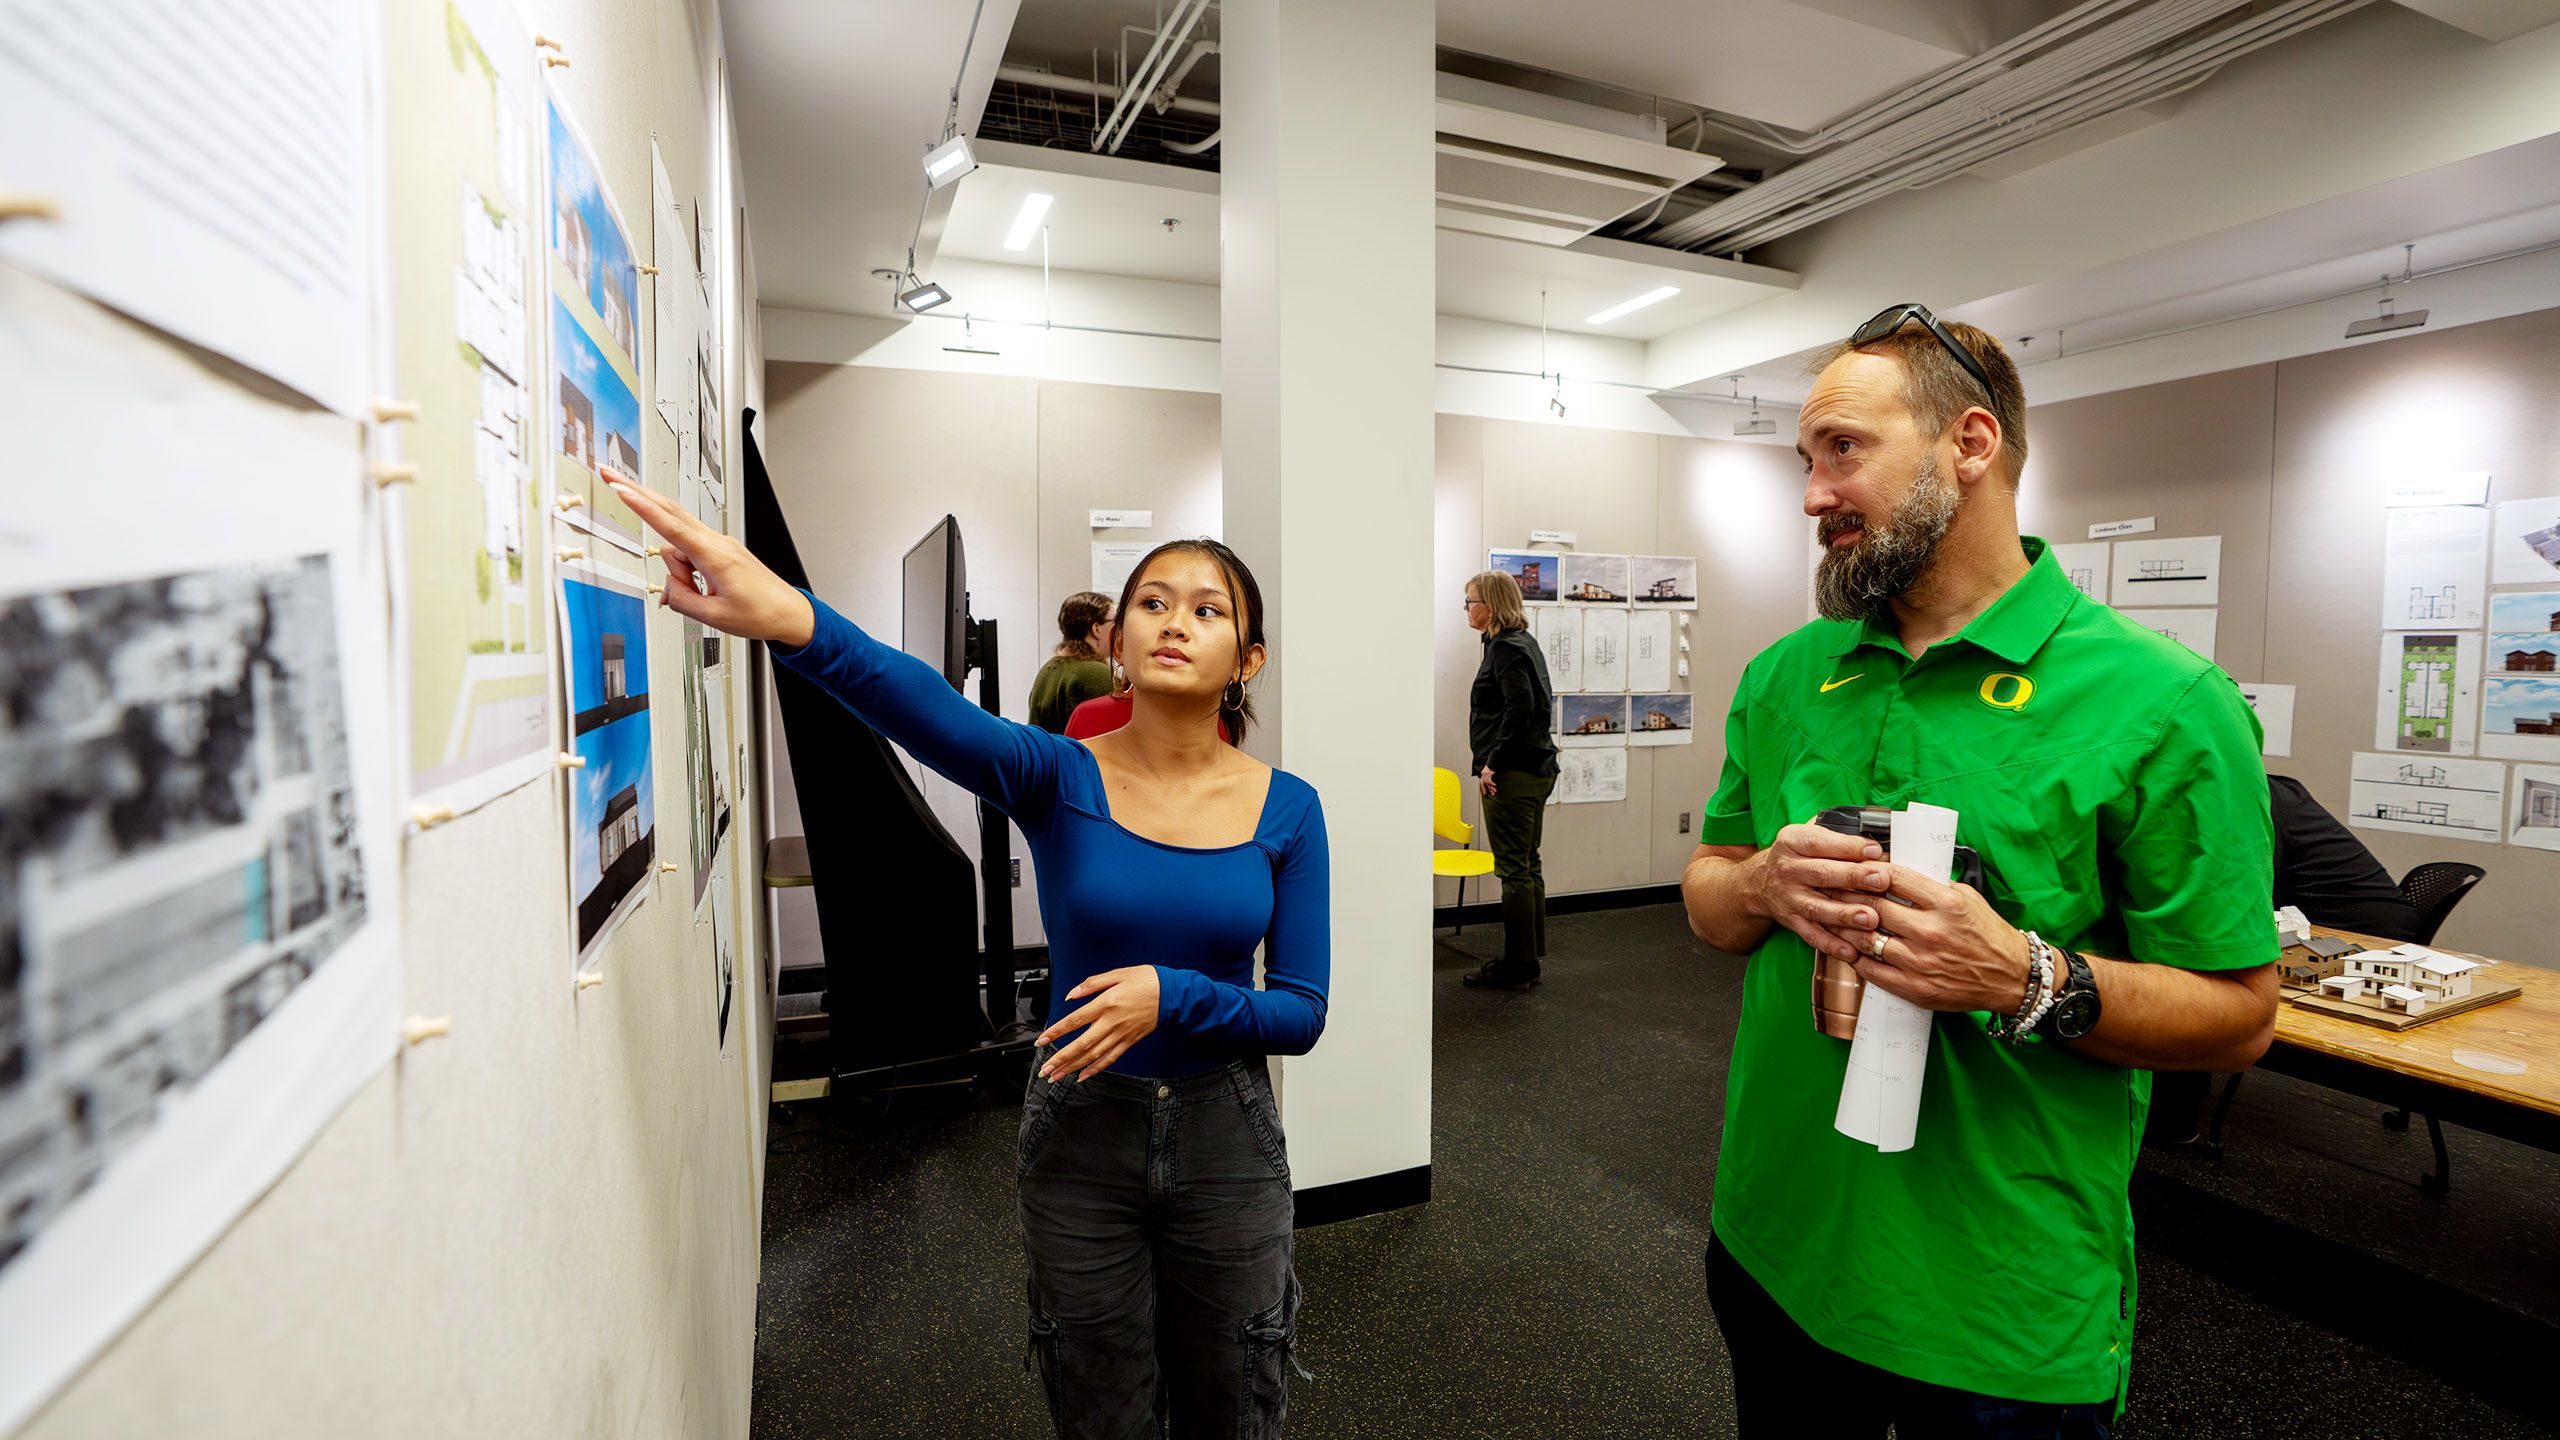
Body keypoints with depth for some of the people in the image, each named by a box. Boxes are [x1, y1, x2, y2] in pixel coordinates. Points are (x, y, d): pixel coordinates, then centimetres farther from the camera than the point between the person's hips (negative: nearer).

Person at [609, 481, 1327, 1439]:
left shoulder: (1285, 808, -9)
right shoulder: (1057, 777, -13)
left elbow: (1302, 1013, -8)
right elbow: (928, 711, -35)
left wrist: (1171, 995, -26)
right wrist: (791, 621, -54)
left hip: (1226, 1141, 1)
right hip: (1079, 1136, 0)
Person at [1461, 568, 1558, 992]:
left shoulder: (1505, 647, -13)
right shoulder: (1524, 641, 16)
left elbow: (1520, 707, -24)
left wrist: (1492, 762, -20)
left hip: (1512, 775, -10)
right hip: (1537, 770, 10)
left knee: (1514, 870, -3)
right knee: (1527, 867, 15)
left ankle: (1517, 967, 6)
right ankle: (1529, 961, 25)